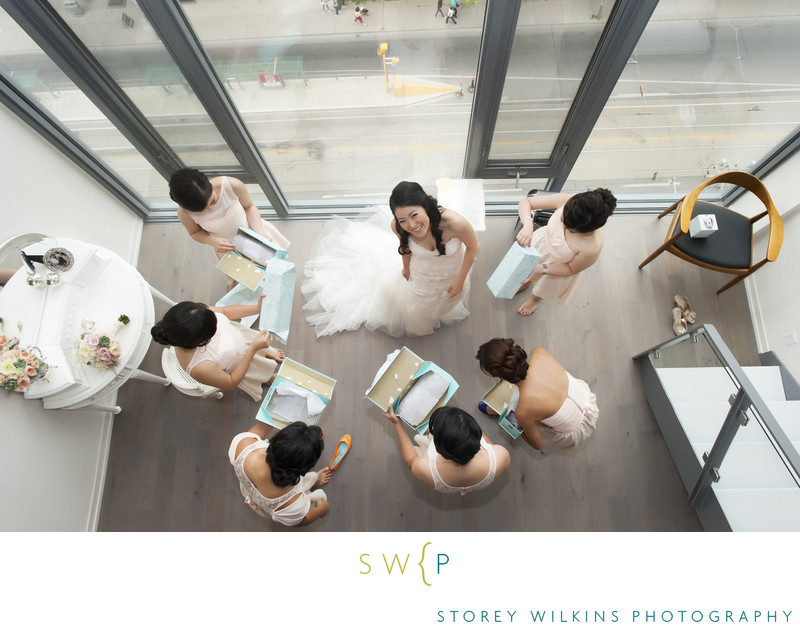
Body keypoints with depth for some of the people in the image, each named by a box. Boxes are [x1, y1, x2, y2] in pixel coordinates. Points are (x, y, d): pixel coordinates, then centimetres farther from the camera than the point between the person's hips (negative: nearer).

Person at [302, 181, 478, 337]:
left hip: (451, 277, 0)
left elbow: (472, 246, -20)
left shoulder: (455, 223, -43)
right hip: (421, 278, 0)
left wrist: (460, 280, -13)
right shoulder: (397, 226, -35)